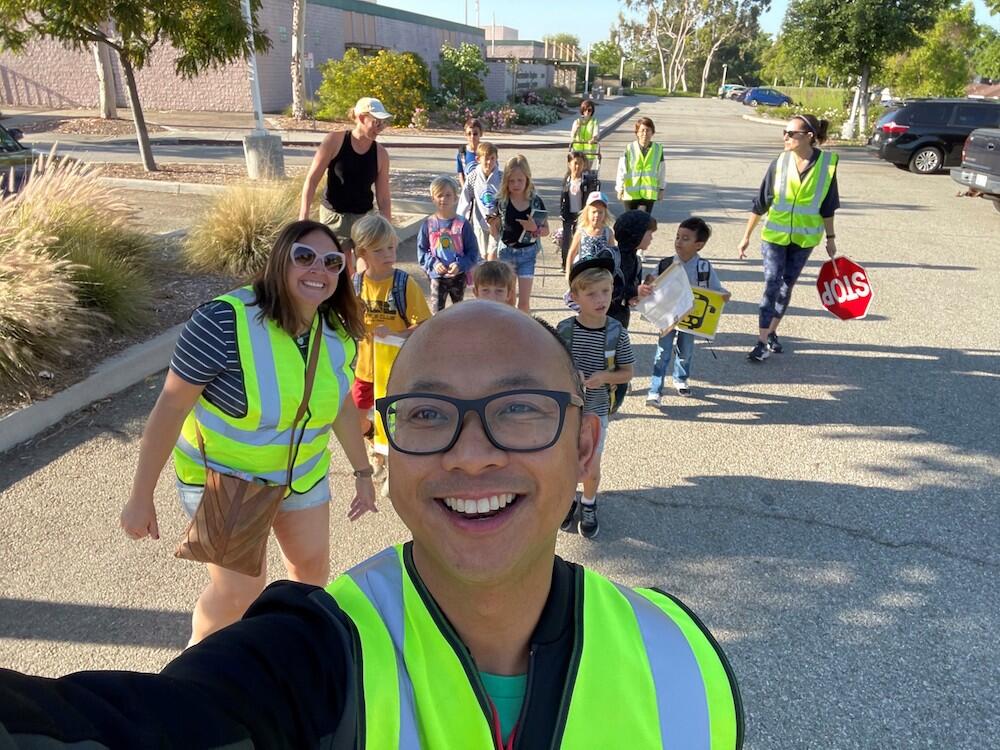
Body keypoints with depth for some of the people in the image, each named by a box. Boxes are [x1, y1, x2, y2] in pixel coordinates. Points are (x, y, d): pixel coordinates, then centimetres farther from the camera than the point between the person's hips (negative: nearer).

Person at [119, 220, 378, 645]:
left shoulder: (338, 333, -11)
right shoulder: (225, 322, -29)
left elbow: (342, 404, 5)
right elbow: (170, 407, -23)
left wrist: (362, 472, 8)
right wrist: (141, 498, -17)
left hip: (302, 473, 6)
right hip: (223, 475, -5)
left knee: (313, 570, 18)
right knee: (240, 590, -5)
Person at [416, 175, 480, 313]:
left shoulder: (462, 224, -8)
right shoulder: (428, 224, -5)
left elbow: (473, 251, -6)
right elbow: (421, 250, 0)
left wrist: (460, 265, -20)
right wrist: (433, 263, -16)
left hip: (459, 275, 0)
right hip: (437, 276, 0)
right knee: (437, 312, 3)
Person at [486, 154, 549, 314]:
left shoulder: (535, 201, -7)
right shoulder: (501, 201, -7)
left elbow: (546, 230, 0)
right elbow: (495, 232, 1)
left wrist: (535, 228, -20)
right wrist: (492, 224, -21)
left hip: (527, 253, -1)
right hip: (506, 252, 1)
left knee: (524, 301, 0)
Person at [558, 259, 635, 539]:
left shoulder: (616, 332, -12)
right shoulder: (564, 330, -13)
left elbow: (627, 373, -3)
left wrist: (604, 376, -21)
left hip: (596, 411, 0)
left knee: (591, 469, 11)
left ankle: (588, 505, 39)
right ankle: (569, 499, 43)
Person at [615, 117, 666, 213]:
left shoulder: (658, 149, 1)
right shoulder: (629, 148, -6)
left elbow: (662, 171, 10)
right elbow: (621, 170, -7)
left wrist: (661, 189, 14)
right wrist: (620, 188, -13)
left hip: (649, 194, 0)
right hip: (630, 193, 0)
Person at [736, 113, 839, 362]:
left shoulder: (827, 162, -8)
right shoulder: (780, 163, -10)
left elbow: (827, 206, 2)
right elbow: (760, 204, -2)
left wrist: (830, 238, 7)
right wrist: (746, 236, 0)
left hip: (805, 238, 1)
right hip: (775, 235, -1)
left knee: (787, 286, 10)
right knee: (772, 284, -7)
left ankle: (771, 333, 25)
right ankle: (762, 341, -3)